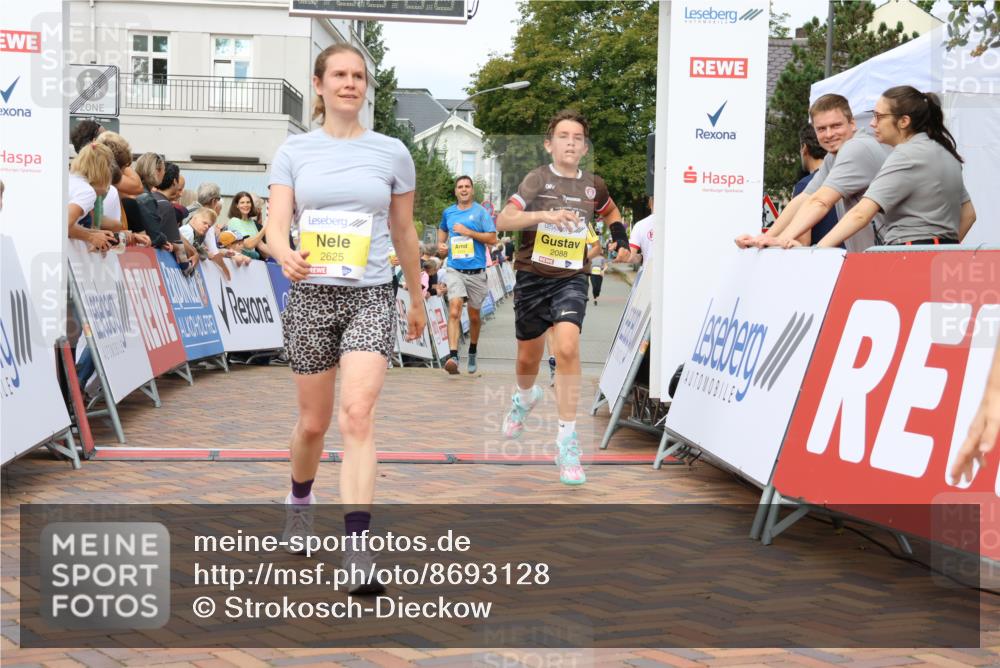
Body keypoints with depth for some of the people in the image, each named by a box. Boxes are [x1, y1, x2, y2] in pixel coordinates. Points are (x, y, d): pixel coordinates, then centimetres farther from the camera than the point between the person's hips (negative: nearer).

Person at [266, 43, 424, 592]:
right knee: (313, 422, 11)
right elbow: (276, 224, -5)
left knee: (358, 414, -18)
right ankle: (299, 498, 44)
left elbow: (404, 231, 14)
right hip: (310, 296, 1)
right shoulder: (294, 151, 4)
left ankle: (356, 550, -20)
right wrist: (285, 254, -29)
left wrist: (417, 298, 21)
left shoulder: (392, 152, 5)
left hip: (371, 296, -1)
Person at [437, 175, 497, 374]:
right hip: (455, 270, 1)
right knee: (454, 312, -19)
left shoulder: (481, 212, 0)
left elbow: (492, 238, -6)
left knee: (474, 316, 13)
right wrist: (441, 244, 12)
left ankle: (472, 352, 35)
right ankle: (453, 356, -28)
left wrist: (469, 232, -14)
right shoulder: (448, 213, 10)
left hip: (476, 271, -1)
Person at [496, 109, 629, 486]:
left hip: (571, 278, 0)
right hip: (533, 275, 0)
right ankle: (525, 397, 53)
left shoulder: (593, 186, 6)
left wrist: (620, 239, 9)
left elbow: (611, 212, 28)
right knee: (529, 358, 14)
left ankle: (567, 443, -16)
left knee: (567, 348, -23)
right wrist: (544, 214, -28)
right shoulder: (537, 179, -4)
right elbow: (502, 221, -15)